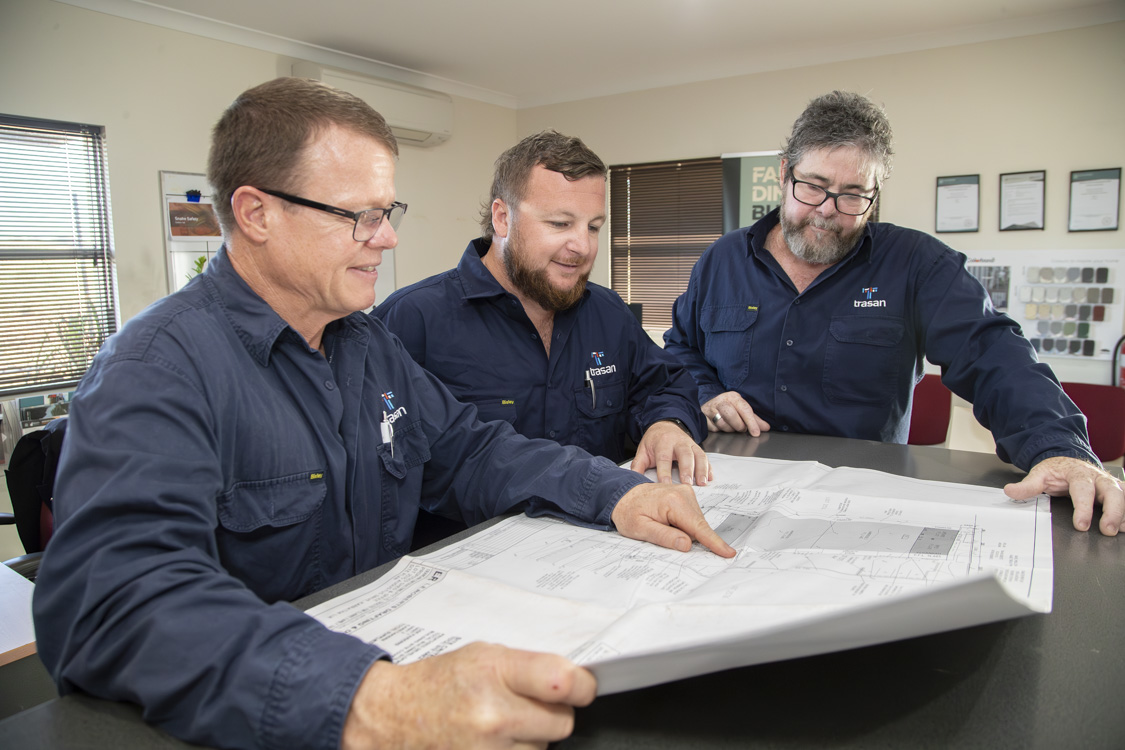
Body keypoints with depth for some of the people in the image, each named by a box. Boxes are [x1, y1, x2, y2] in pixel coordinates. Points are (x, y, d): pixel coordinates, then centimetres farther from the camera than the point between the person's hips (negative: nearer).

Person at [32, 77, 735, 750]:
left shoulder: (369, 343, 8)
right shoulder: (160, 364, -18)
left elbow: (461, 449, 10)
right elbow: (114, 594, -31)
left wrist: (617, 493, -5)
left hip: (401, 640, 6)